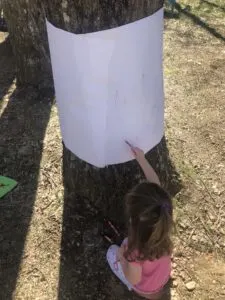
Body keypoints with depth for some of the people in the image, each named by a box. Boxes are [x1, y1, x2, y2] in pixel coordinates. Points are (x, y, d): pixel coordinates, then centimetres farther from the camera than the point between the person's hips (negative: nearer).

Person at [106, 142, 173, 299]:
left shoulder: (136, 252, -45)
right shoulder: (162, 215, -34)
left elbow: (133, 279, -23)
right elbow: (156, 184, -19)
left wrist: (122, 257, -11)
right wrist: (142, 159, -13)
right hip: (164, 277, 4)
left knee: (112, 251, 18)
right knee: (128, 243, 26)